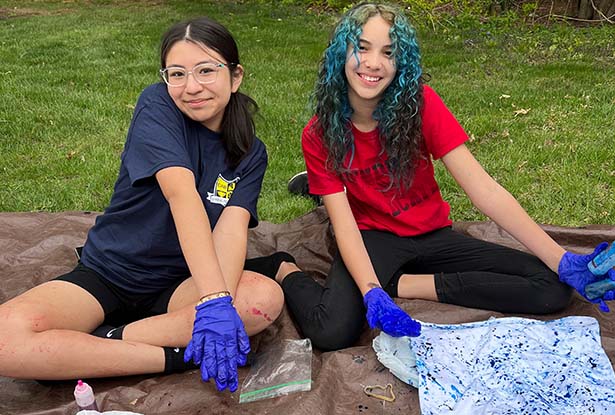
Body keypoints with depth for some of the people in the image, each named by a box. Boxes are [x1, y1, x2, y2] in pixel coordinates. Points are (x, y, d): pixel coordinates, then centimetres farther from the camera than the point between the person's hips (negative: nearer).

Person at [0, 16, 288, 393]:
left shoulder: (251, 154, -1)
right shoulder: (157, 104, -12)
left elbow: (232, 228, -17)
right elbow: (181, 194, -28)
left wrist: (219, 305, -37)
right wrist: (214, 300, -39)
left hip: (176, 284, 3)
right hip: (108, 273, -2)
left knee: (267, 298, -29)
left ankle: (105, 339, -19)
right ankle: (178, 355, -20)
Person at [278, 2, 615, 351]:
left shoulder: (420, 103, -12)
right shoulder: (319, 135, -12)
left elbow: (483, 189, -17)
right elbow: (345, 226, -17)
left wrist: (563, 261, -23)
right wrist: (372, 294, -36)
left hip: (431, 234, 4)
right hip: (372, 238, -3)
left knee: (553, 290, -13)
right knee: (333, 331, -34)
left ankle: (404, 284, -10)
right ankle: (286, 272, -2)